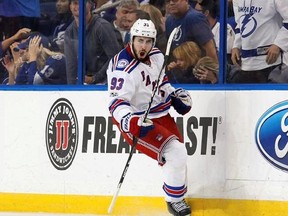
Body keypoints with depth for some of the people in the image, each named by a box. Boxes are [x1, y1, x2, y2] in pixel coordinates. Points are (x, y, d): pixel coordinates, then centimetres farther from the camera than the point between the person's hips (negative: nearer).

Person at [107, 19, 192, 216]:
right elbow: (117, 102, -33)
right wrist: (129, 121, -49)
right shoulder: (125, 68, -27)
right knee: (176, 154, -18)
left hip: (160, 114, 9)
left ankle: (176, 190, 43)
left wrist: (175, 95, 12)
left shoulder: (157, 56, 0)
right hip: (138, 121, -9)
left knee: (178, 153, 18)